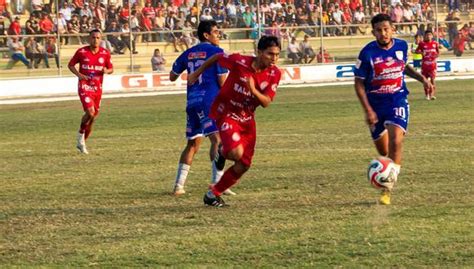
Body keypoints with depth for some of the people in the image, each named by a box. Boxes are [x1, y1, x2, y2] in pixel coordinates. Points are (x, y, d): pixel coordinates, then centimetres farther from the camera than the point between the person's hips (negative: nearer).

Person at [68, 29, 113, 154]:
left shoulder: (105, 53, 1)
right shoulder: (81, 52, -5)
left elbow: (111, 69, 11)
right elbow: (70, 65, 5)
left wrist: (106, 70, -13)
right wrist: (78, 74, -13)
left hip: (97, 88, 4)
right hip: (84, 86, -4)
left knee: (94, 116, 8)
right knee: (90, 112, -22)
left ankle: (82, 143, 25)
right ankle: (81, 134, 4)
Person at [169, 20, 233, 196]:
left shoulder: (188, 53, 15)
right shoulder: (216, 52, -3)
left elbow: (172, 76, 24)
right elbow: (223, 82, -8)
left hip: (192, 102, 7)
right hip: (210, 102, -7)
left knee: (193, 144, 14)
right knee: (217, 140, -12)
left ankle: (179, 185, 13)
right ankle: (217, 182, -26)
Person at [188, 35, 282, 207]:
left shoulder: (274, 74, -11)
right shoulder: (240, 62, -23)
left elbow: (266, 102, -13)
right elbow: (217, 57, -5)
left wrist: (253, 90, -34)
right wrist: (197, 73, 7)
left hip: (247, 118, 5)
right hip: (226, 113, -5)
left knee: (243, 165, 5)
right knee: (236, 153, -28)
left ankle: (214, 194, 23)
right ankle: (222, 153, 10)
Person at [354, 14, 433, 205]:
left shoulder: (401, 46, -3)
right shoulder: (367, 53, -14)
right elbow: (359, 83, -8)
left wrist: (422, 79, 7)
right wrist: (368, 111, -15)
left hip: (398, 101, 0)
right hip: (375, 104, 0)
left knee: (395, 143, -20)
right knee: (383, 151, 9)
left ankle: (387, 191, -17)